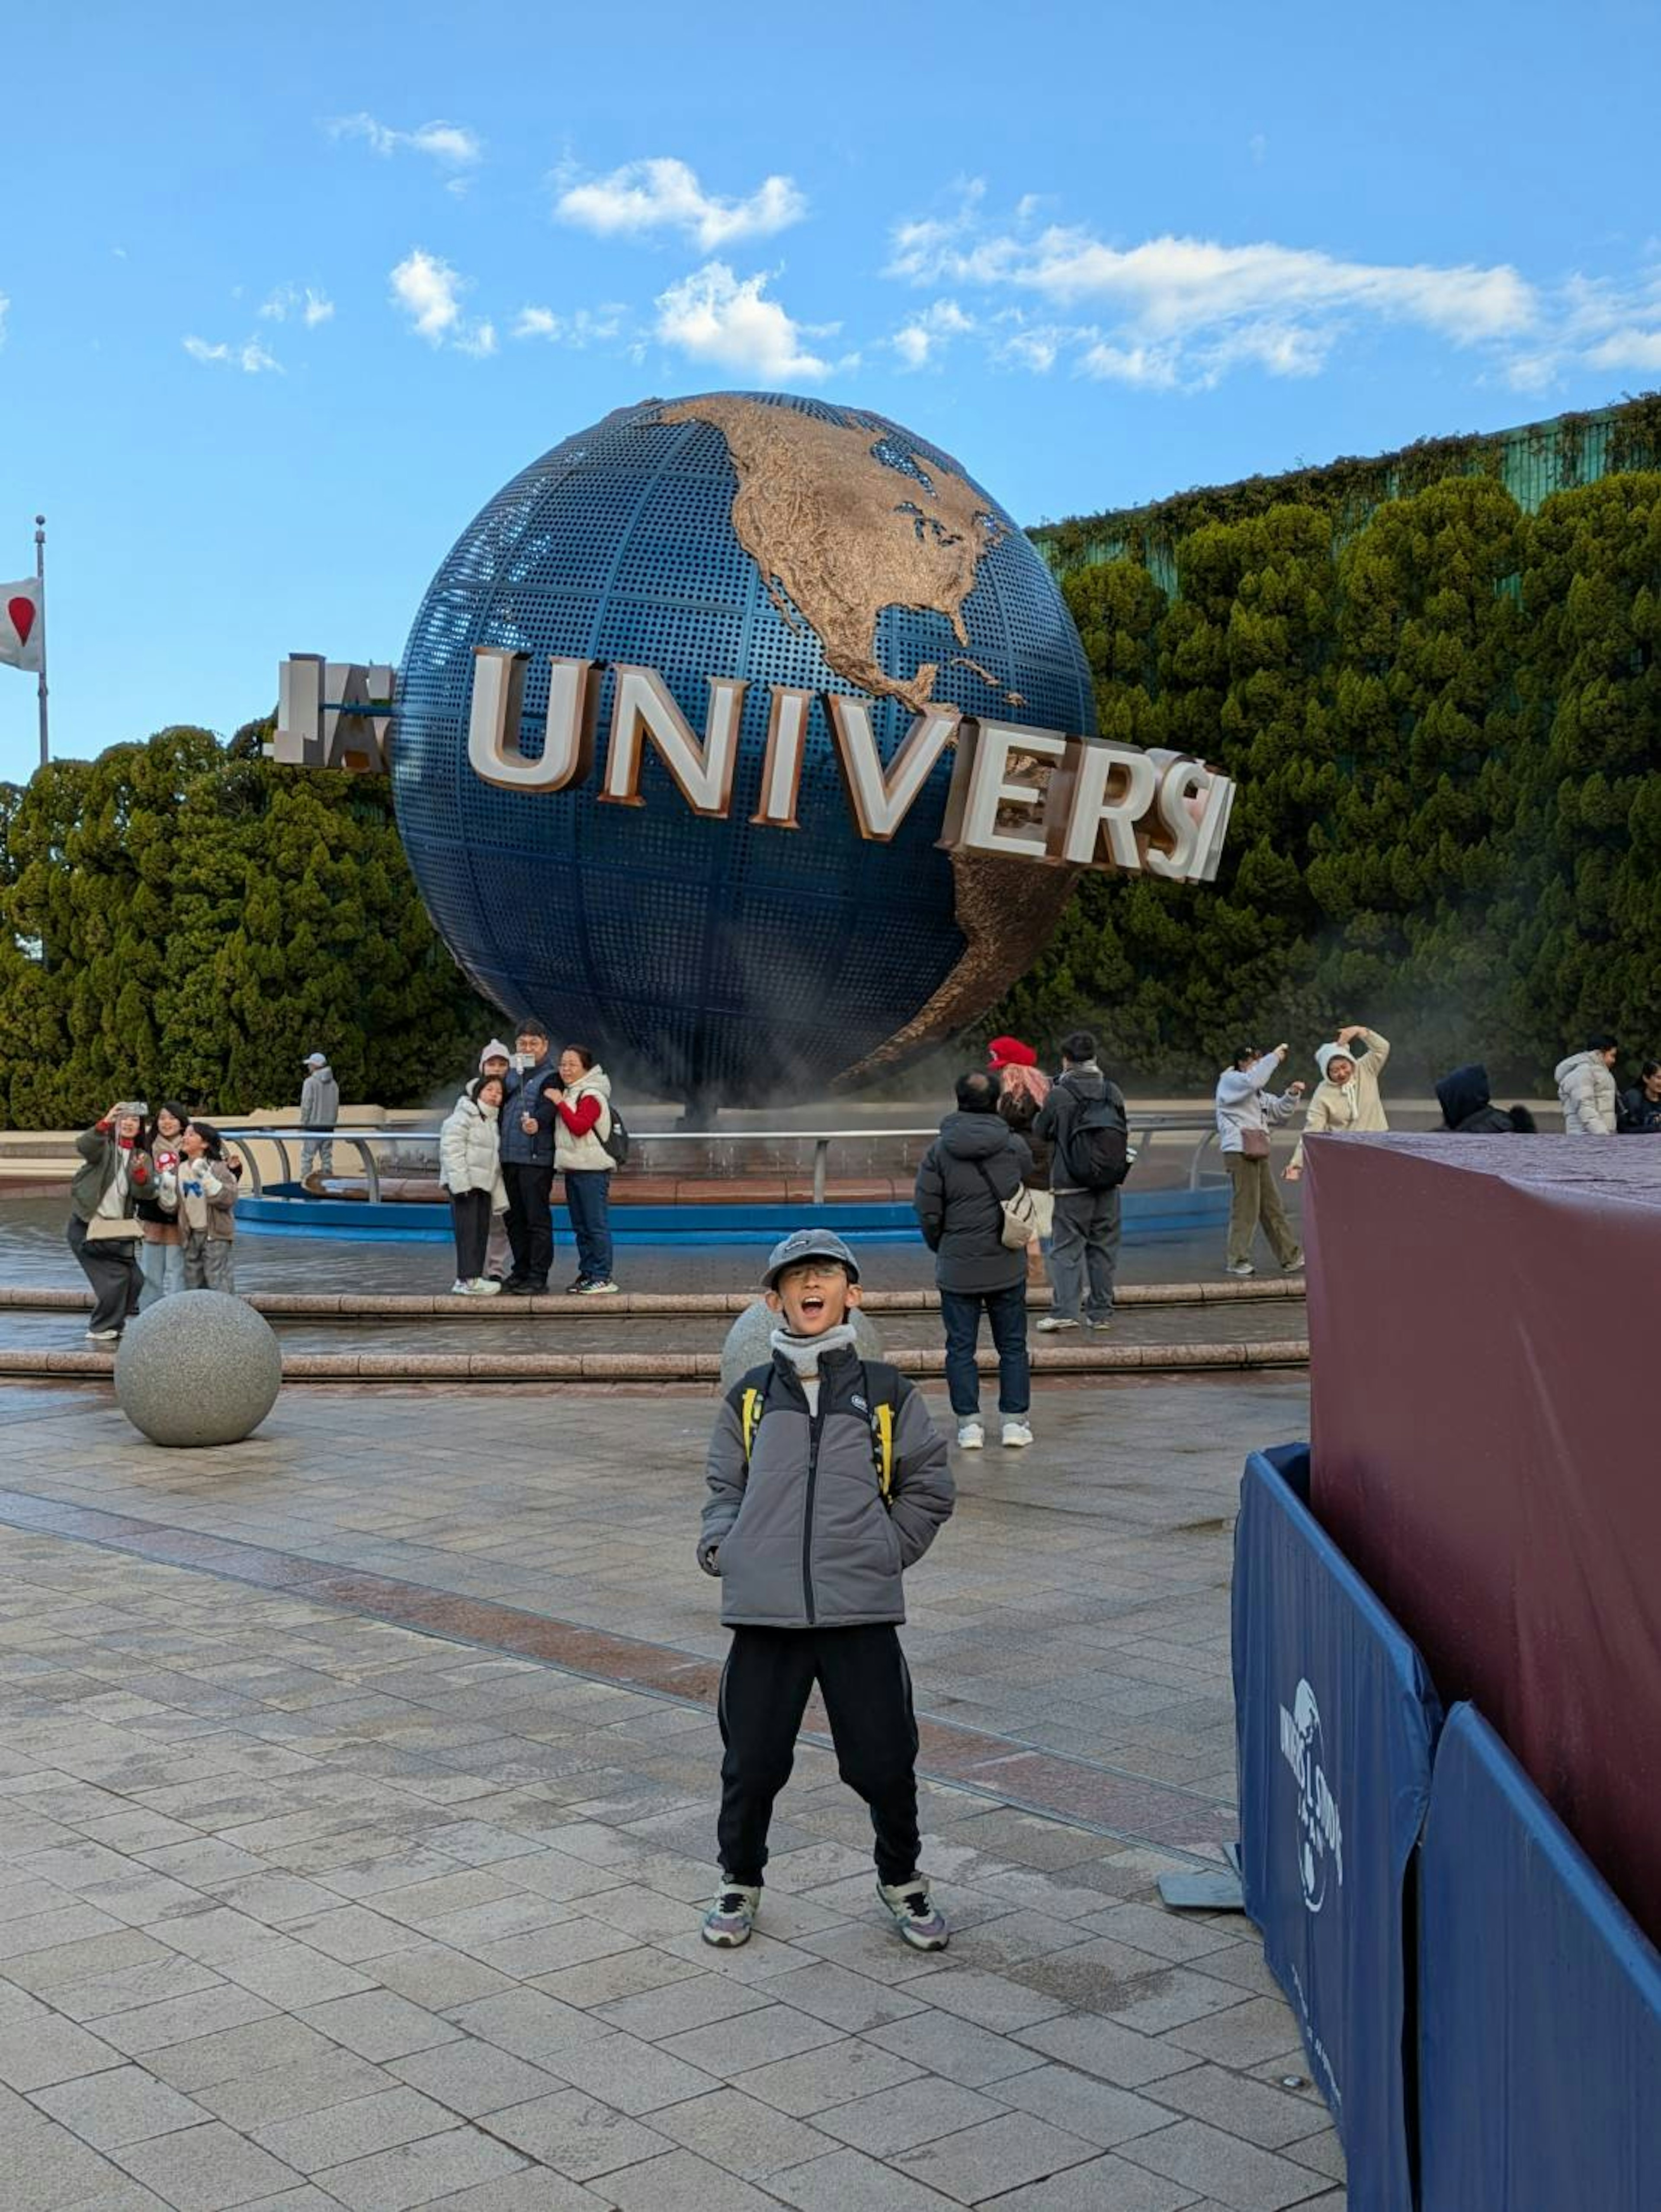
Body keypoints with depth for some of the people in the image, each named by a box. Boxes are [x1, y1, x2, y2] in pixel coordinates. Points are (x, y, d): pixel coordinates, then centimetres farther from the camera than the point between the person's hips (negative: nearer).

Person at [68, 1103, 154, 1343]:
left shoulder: (142, 1156, 9)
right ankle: (101, 1330, 5)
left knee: (134, 1280, 3)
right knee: (114, 1278, -10)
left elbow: (145, 1193, -6)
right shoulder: (105, 1147, -3)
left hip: (119, 1228, 5)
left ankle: (113, 1326, 20)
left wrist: (140, 1172, -26)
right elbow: (83, 1146, -27)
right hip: (87, 1225, -5)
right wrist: (106, 1123, -41)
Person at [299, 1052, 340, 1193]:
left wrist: (303, 1125, -6)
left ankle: (306, 1180, -5)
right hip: (329, 1126, 6)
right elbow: (337, 1106, 12)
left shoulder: (310, 1082, -10)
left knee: (307, 1157, -2)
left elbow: (306, 1106, -11)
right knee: (327, 1157, 9)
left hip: (313, 1125, -6)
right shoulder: (333, 1084, 9)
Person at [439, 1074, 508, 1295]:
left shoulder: (493, 1121, 19)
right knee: (468, 1229, -11)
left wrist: (499, 1195, 18)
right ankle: (468, 1280, -12)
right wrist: (459, 1181, -23)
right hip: (464, 1183, -9)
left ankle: (471, 1278, 14)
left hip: (483, 1184, 9)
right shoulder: (464, 1115, -7)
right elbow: (451, 1147, -16)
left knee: (482, 1230, 7)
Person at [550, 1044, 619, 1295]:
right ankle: (587, 1273, 19)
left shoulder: (592, 1095, -10)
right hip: (572, 1169, 9)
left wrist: (560, 1103, -16)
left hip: (592, 1170, -9)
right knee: (580, 1226, 12)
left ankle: (603, 1278, -7)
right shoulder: (568, 1094, 18)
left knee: (597, 1225, -8)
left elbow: (579, 1126, -22)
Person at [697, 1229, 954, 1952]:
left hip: (862, 1609, -1)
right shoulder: (749, 1398, 10)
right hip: (765, 1611, 1)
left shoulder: (887, 1394, 6)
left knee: (885, 1762, 3)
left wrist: (887, 1551, 3)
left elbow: (930, 1487, 12)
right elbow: (725, 1486, 18)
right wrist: (720, 1543, 0)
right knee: (752, 1762, 6)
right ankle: (739, 1882, 31)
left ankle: (902, 1879, 29)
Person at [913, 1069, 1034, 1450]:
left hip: (957, 1267, -1)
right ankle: (1015, 1421, 12)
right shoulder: (1015, 1146, -4)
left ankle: (969, 1423, 7)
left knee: (961, 1347, 7)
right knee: (1012, 1346, 11)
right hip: (1007, 1265, 1)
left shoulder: (939, 1150, -8)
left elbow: (927, 1209, -5)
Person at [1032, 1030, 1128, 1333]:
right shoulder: (1113, 1091, 3)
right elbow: (1123, 1129, 15)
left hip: (1072, 1184, -4)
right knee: (1104, 1246, 10)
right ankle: (1101, 1312, 12)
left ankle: (1066, 1310, -9)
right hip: (1109, 1183, 4)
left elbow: (1041, 1132, 0)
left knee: (1067, 1246, 0)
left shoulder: (1060, 1094, -10)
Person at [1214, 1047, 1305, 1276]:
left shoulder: (1257, 1093, 25)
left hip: (1257, 1154, 9)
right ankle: (1238, 1261, -2)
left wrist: (1292, 1095, 7)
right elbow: (1252, 1080, -25)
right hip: (1239, 1152, -9)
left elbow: (1278, 1111, 24)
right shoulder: (1230, 1081, -4)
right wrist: (1274, 1058, -18)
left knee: (1272, 1206, 11)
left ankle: (1291, 1257, 15)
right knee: (1246, 1207, -9)